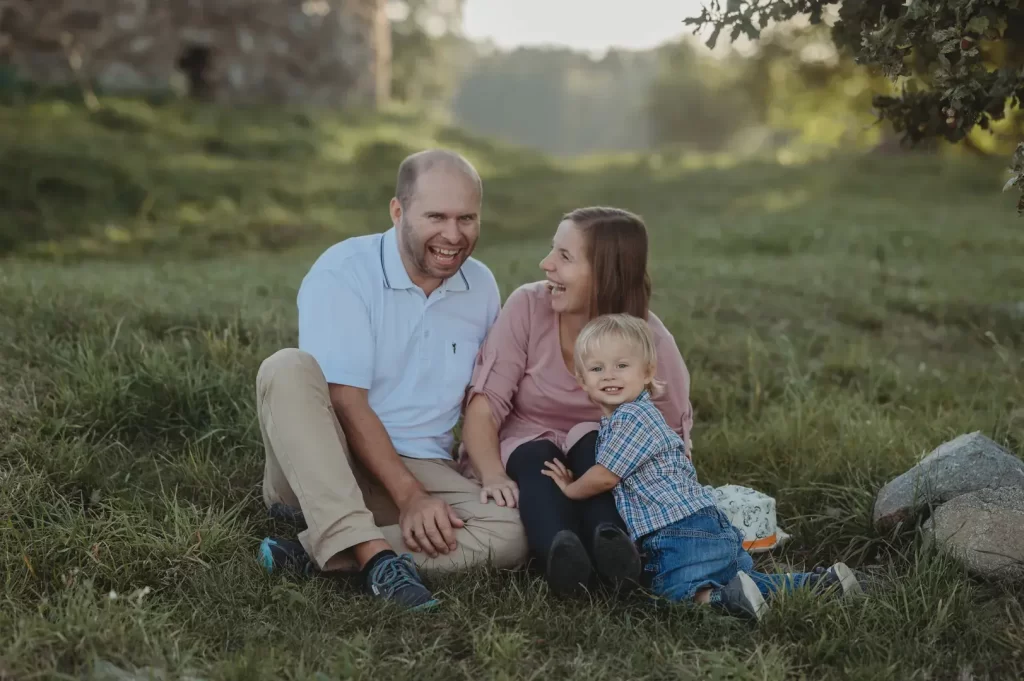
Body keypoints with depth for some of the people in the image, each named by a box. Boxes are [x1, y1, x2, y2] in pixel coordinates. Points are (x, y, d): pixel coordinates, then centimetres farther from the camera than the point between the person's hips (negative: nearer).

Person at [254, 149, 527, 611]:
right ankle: (374, 554, -42)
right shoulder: (342, 272, -12)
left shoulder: (481, 287, 6)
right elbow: (346, 401, -18)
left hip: (423, 470, 4)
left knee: (512, 533, -24)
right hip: (320, 462, -3)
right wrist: (409, 496, -24)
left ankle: (314, 552, -28)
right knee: (289, 369, -33)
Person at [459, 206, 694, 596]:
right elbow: (484, 404, -18)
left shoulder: (650, 341, -13)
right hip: (525, 452, 0)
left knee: (594, 442, -31)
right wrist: (493, 475, -36)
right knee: (535, 459, -33)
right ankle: (556, 549, -59)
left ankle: (609, 542, -53)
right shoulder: (527, 306, -13)